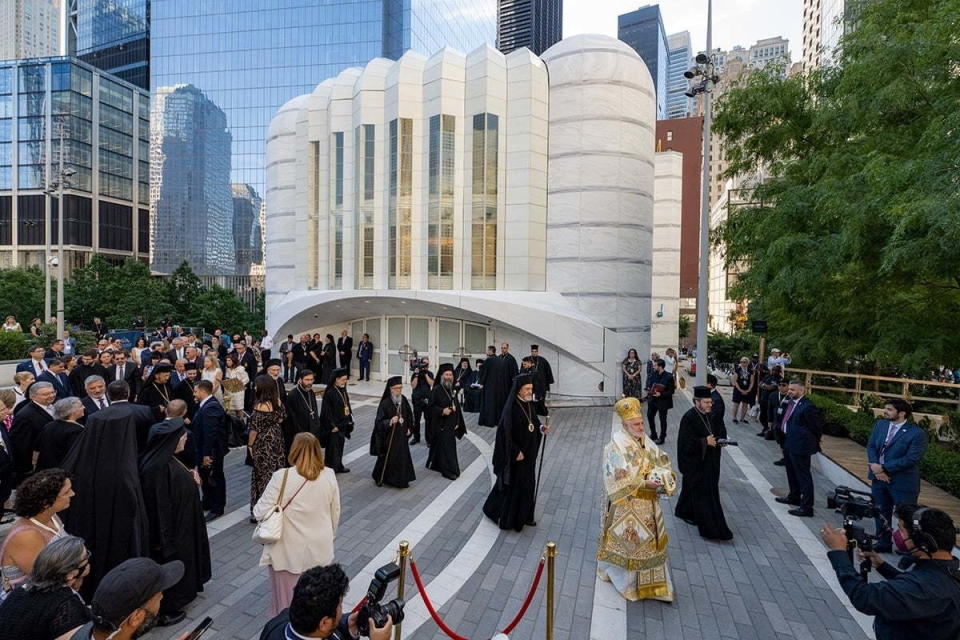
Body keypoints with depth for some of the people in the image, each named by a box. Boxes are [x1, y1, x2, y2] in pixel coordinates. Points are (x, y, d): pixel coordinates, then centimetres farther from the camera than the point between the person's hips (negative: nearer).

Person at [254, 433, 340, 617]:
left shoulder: (281, 477, -20)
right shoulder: (329, 476, -9)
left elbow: (261, 513, -17)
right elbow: (335, 512, 2)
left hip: (288, 552, -3)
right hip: (320, 551, 3)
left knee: (287, 602, 17)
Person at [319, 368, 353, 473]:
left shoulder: (343, 390, 5)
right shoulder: (330, 393, -20)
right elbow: (327, 411, -19)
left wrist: (349, 420, 12)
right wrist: (333, 426, -19)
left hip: (342, 424, 8)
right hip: (334, 425, -8)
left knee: (340, 445, 17)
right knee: (332, 447, 2)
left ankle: (339, 466, 29)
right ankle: (331, 468, 14)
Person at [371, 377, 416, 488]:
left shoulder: (403, 400, 0)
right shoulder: (385, 403, -18)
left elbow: (409, 415, 15)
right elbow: (379, 421, -18)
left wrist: (408, 428, 9)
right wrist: (390, 422, -34)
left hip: (402, 434, 6)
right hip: (388, 436, -5)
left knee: (403, 457, 11)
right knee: (387, 458, 6)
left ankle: (402, 480, 27)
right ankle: (379, 478, 27)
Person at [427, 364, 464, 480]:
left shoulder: (452, 390, 9)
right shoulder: (436, 390, -12)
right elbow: (431, 406, -13)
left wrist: (457, 422, 12)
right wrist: (442, 411, -26)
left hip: (451, 424, 7)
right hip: (441, 425, -7)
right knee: (445, 447, -6)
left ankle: (434, 464, 31)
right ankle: (448, 470, 2)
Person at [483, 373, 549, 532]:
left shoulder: (529, 405, 1)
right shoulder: (511, 408, -22)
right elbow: (506, 432, -22)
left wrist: (541, 429, -6)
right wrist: (516, 452, -22)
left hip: (529, 454, 8)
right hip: (514, 455, -8)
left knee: (528, 484, 17)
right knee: (512, 485, 6)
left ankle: (524, 515, 33)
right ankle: (505, 518, 25)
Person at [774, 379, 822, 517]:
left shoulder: (807, 407, -23)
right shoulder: (792, 403, 4)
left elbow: (817, 427, -16)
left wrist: (813, 443, -4)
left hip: (800, 446, -10)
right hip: (789, 444, 10)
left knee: (804, 477, 0)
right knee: (792, 473, 25)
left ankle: (806, 507, 8)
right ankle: (794, 497, 44)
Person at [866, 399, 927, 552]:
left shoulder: (917, 434, -15)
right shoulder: (880, 424, 3)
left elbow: (910, 459, -20)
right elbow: (871, 446, 3)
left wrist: (884, 468, -20)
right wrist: (875, 467, -12)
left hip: (902, 482, -6)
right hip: (879, 478, 6)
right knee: (881, 512, 17)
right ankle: (883, 543, 32)